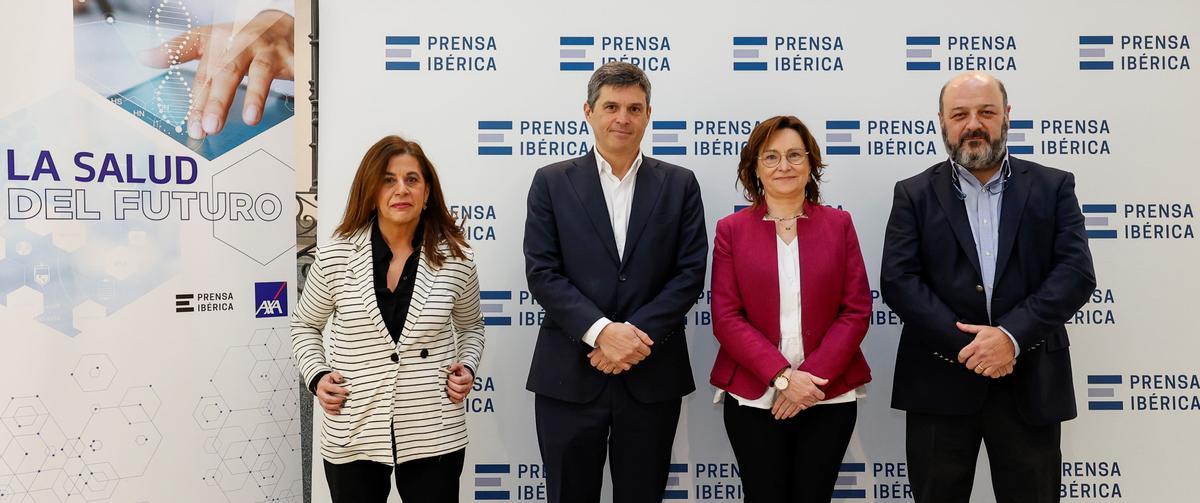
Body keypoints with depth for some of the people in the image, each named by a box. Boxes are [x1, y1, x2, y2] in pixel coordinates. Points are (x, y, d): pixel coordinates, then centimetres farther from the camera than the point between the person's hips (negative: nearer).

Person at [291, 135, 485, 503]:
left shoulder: (456, 259, -4)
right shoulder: (334, 258, -4)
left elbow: (470, 326, 14)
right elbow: (304, 325, 12)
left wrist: (467, 367, -3)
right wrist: (317, 375, -3)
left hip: (433, 435, 0)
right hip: (352, 436, 0)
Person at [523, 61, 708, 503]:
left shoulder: (679, 185, 7)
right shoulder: (552, 182, 4)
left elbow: (690, 273, 0)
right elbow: (542, 274, -4)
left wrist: (636, 334, -12)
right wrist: (601, 331, -16)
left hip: (652, 376, 1)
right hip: (569, 376, -1)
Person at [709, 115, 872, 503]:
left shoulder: (838, 224, 5)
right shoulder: (732, 230, 2)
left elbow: (856, 310, 0)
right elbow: (726, 318, -4)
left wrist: (814, 377, -11)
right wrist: (782, 376, -15)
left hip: (830, 398, 1)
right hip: (753, 399, -1)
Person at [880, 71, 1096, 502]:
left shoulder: (1053, 187, 7)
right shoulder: (914, 195, 5)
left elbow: (1076, 273, -4)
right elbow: (897, 281, -5)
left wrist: (1011, 335, -16)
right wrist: (965, 344, -15)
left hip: (1031, 384, 1)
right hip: (939, 384, 0)